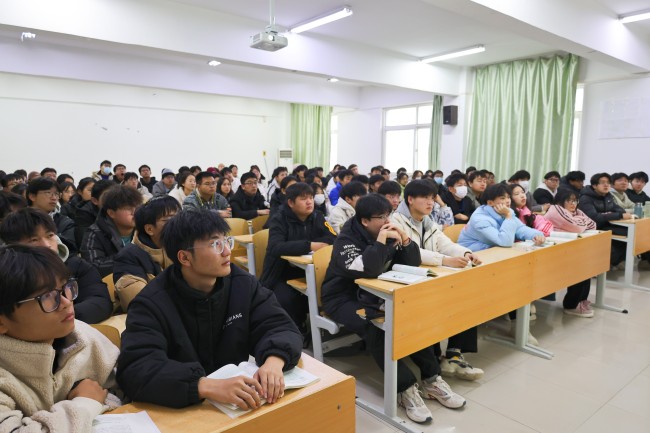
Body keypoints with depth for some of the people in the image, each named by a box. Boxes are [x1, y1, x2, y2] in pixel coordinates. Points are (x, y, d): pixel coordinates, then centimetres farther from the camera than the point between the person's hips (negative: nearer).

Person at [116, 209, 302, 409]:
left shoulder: (243, 284, -2)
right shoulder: (151, 303, -13)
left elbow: (281, 326, -6)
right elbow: (136, 370, -25)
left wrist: (274, 361, -28)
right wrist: (208, 386, -38)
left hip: (238, 405, 2)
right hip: (181, 410, -2)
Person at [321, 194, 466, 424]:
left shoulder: (388, 233, 0)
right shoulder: (346, 239, -19)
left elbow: (412, 264, 0)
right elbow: (368, 270, -34)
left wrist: (405, 240, -16)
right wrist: (380, 241, -32)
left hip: (375, 293, 6)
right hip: (344, 298, -6)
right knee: (374, 327, -33)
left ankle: (431, 379, -6)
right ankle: (405, 388, -22)